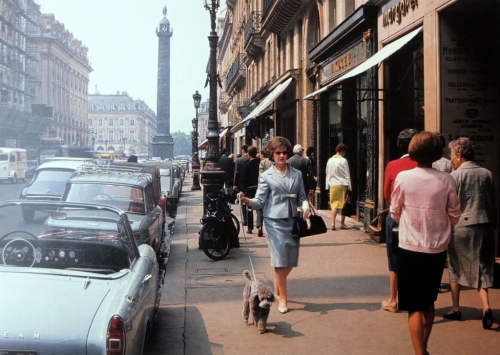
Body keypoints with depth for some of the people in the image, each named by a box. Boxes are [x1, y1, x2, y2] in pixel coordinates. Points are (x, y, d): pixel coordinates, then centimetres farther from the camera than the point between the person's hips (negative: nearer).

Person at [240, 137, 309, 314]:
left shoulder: (297, 174, 10)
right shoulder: (266, 176, 0)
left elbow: (302, 196, 14)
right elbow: (260, 201, -6)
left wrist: (305, 205, -7)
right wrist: (247, 201, -25)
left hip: (292, 221, 4)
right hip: (274, 222, -3)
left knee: (291, 261, 9)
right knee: (280, 260, -4)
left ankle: (277, 286, 37)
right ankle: (283, 298, 8)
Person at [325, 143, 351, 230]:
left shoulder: (330, 160, 6)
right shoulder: (343, 160, -9)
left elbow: (328, 173, 9)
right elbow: (347, 174, -7)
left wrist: (328, 185, 15)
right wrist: (349, 185, -2)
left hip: (333, 185, 4)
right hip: (342, 185, -4)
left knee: (334, 205, 7)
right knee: (343, 205, 8)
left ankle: (333, 224, -2)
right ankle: (342, 224, 12)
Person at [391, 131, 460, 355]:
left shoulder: (403, 177, -11)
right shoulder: (446, 180, -6)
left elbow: (395, 214, 0)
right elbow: (454, 217, 2)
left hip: (411, 249, -3)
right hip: (437, 250, 3)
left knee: (415, 306, 6)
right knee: (429, 302, 21)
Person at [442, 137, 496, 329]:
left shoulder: (455, 175, -8)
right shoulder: (486, 173, 4)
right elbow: (493, 202, 10)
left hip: (461, 226, -3)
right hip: (484, 226, 3)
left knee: (455, 268, 12)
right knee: (482, 268, 8)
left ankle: (455, 309, 19)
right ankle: (486, 307, -10)